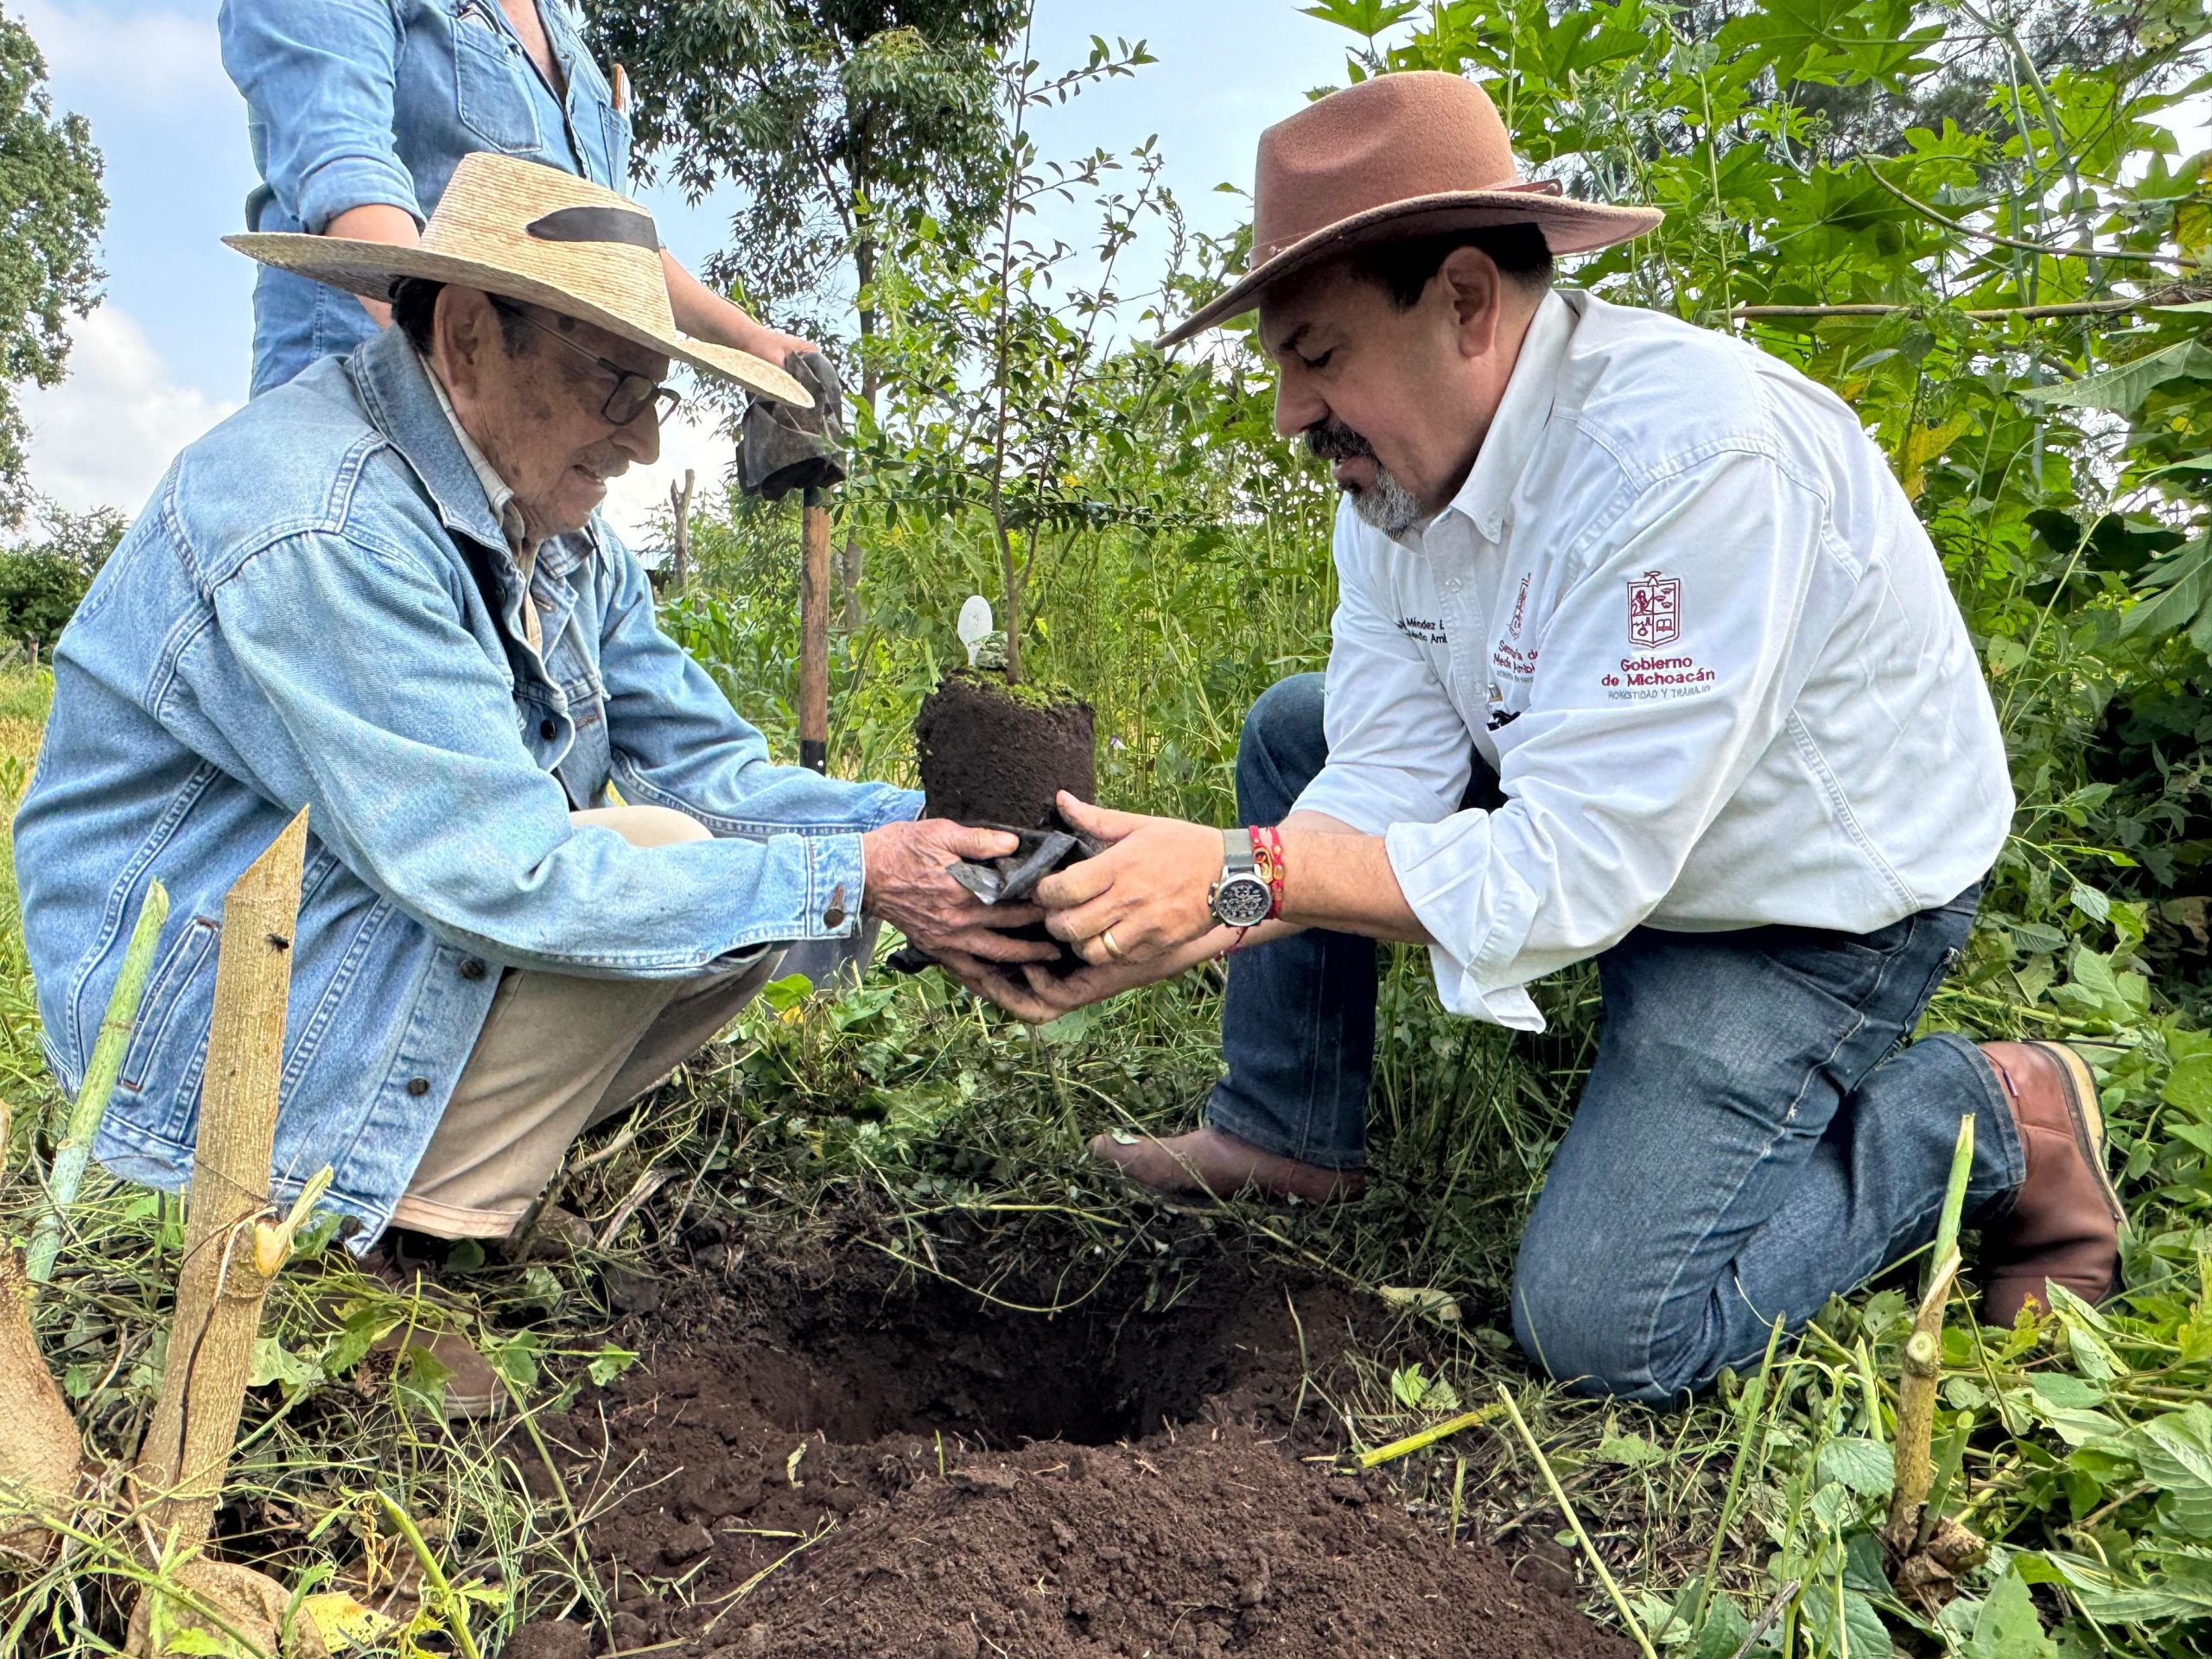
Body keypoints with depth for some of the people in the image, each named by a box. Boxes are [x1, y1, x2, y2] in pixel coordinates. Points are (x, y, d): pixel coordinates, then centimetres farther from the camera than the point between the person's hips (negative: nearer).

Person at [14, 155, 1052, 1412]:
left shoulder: (553, 526, 2)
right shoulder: (321, 528, -28)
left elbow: (706, 761, -1)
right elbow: (507, 878, -32)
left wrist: (906, 829, -18)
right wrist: (851, 880, -30)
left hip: (379, 933, 9)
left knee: (760, 867, 0)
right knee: (657, 863, -23)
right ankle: (371, 1271, -10)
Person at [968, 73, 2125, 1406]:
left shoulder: (1683, 455, -34)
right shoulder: (1397, 476, -8)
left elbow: (1571, 871, -35)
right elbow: (1381, 790, -13)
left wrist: (1246, 875, -36)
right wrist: (1134, 931, -27)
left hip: (1816, 907, -8)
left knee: (1604, 1324, -17)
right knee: (1295, 732, 3)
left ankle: (1994, 1119, 5)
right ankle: (1287, 1143, 14)